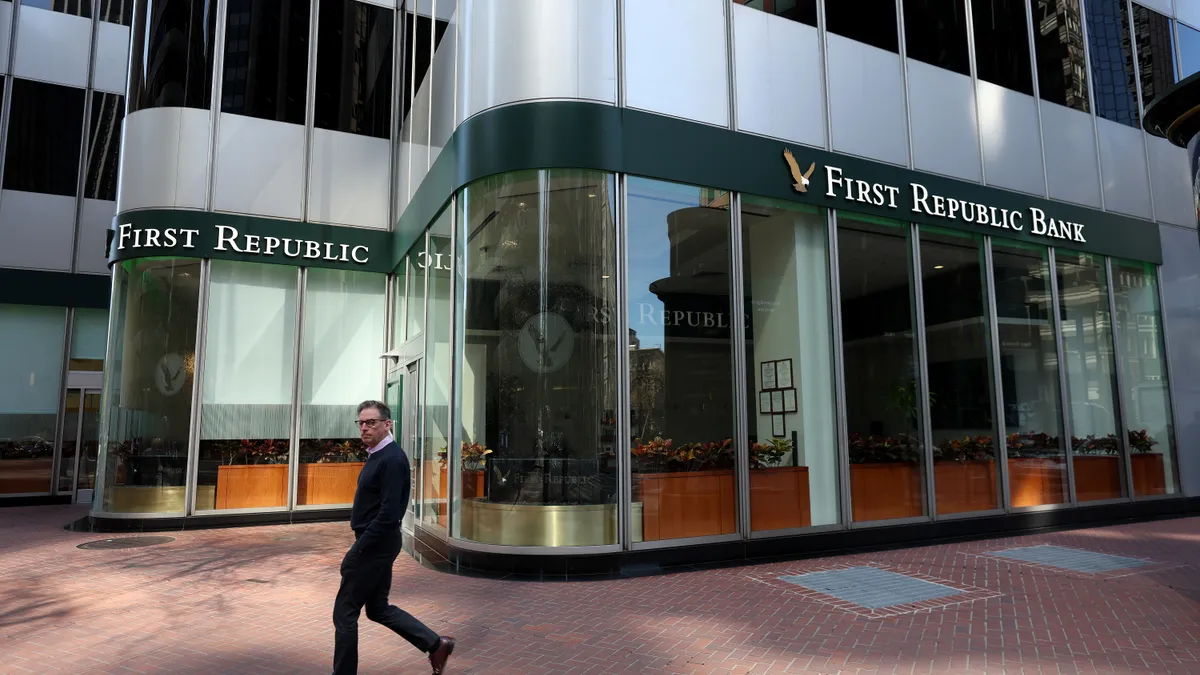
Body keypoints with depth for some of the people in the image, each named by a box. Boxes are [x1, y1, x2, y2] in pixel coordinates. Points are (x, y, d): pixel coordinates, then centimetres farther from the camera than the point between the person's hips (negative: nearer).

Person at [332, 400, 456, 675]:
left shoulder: (392, 459, -21)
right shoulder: (377, 455, 10)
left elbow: (388, 513, -26)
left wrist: (357, 551, -21)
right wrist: (359, 546, 15)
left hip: (375, 545, -10)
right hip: (376, 543, 10)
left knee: (344, 612, 3)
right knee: (378, 608, 17)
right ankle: (435, 644, 21)